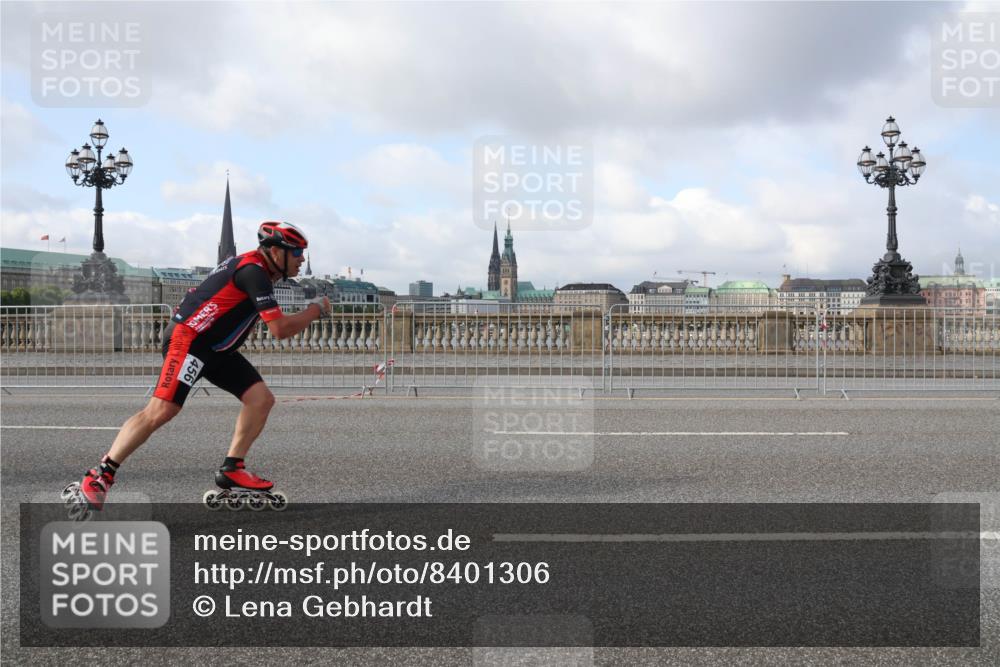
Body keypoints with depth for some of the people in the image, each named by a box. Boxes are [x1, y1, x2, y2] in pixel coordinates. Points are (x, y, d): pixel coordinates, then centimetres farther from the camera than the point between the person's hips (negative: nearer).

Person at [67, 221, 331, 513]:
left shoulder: (248, 266, 14)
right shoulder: (254, 271, -17)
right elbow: (280, 329, -22)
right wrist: (315, 310, -9)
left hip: (217, 348, 10)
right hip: (188, 339, -10)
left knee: (262, 399, -2)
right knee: (161, 410, -18)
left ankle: (232, 469, 4)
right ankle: (99, 477, -11)